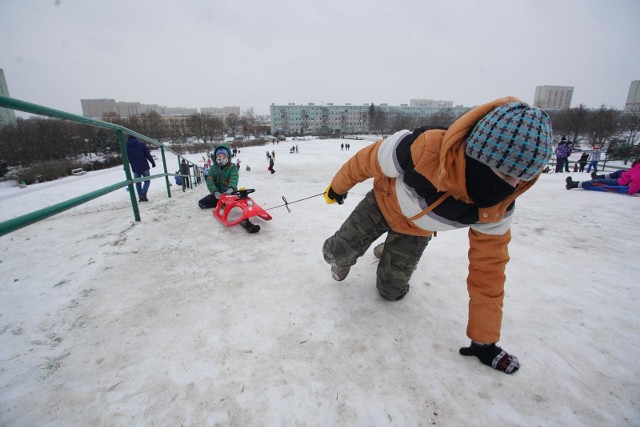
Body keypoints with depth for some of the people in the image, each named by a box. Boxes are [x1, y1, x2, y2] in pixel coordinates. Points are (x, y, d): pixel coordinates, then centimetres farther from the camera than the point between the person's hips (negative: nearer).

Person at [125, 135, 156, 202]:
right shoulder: (141, 144, -4)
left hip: (135, 168, 3)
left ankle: (140, 197, 8)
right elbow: (148, 154, -6)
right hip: (144, 166, -3)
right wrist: (153, 162, 2)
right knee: (147, 181, 4)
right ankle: (143, 194, -16)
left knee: (138, 183, 11)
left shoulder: (126, 146, 5)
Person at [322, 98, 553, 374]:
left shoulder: (497, 208, -29)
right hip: (383, 203, -2)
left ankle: (389, 250, 37)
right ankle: (339, 260, 30)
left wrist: (484, 340, -12)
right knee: (339, 254, -11)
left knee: (391, 292, 3)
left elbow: (488, 270, -18)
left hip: (416, 231, 2)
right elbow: (367, 161, -23)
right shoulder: (424, 148, -43)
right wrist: (338, 187, -4)